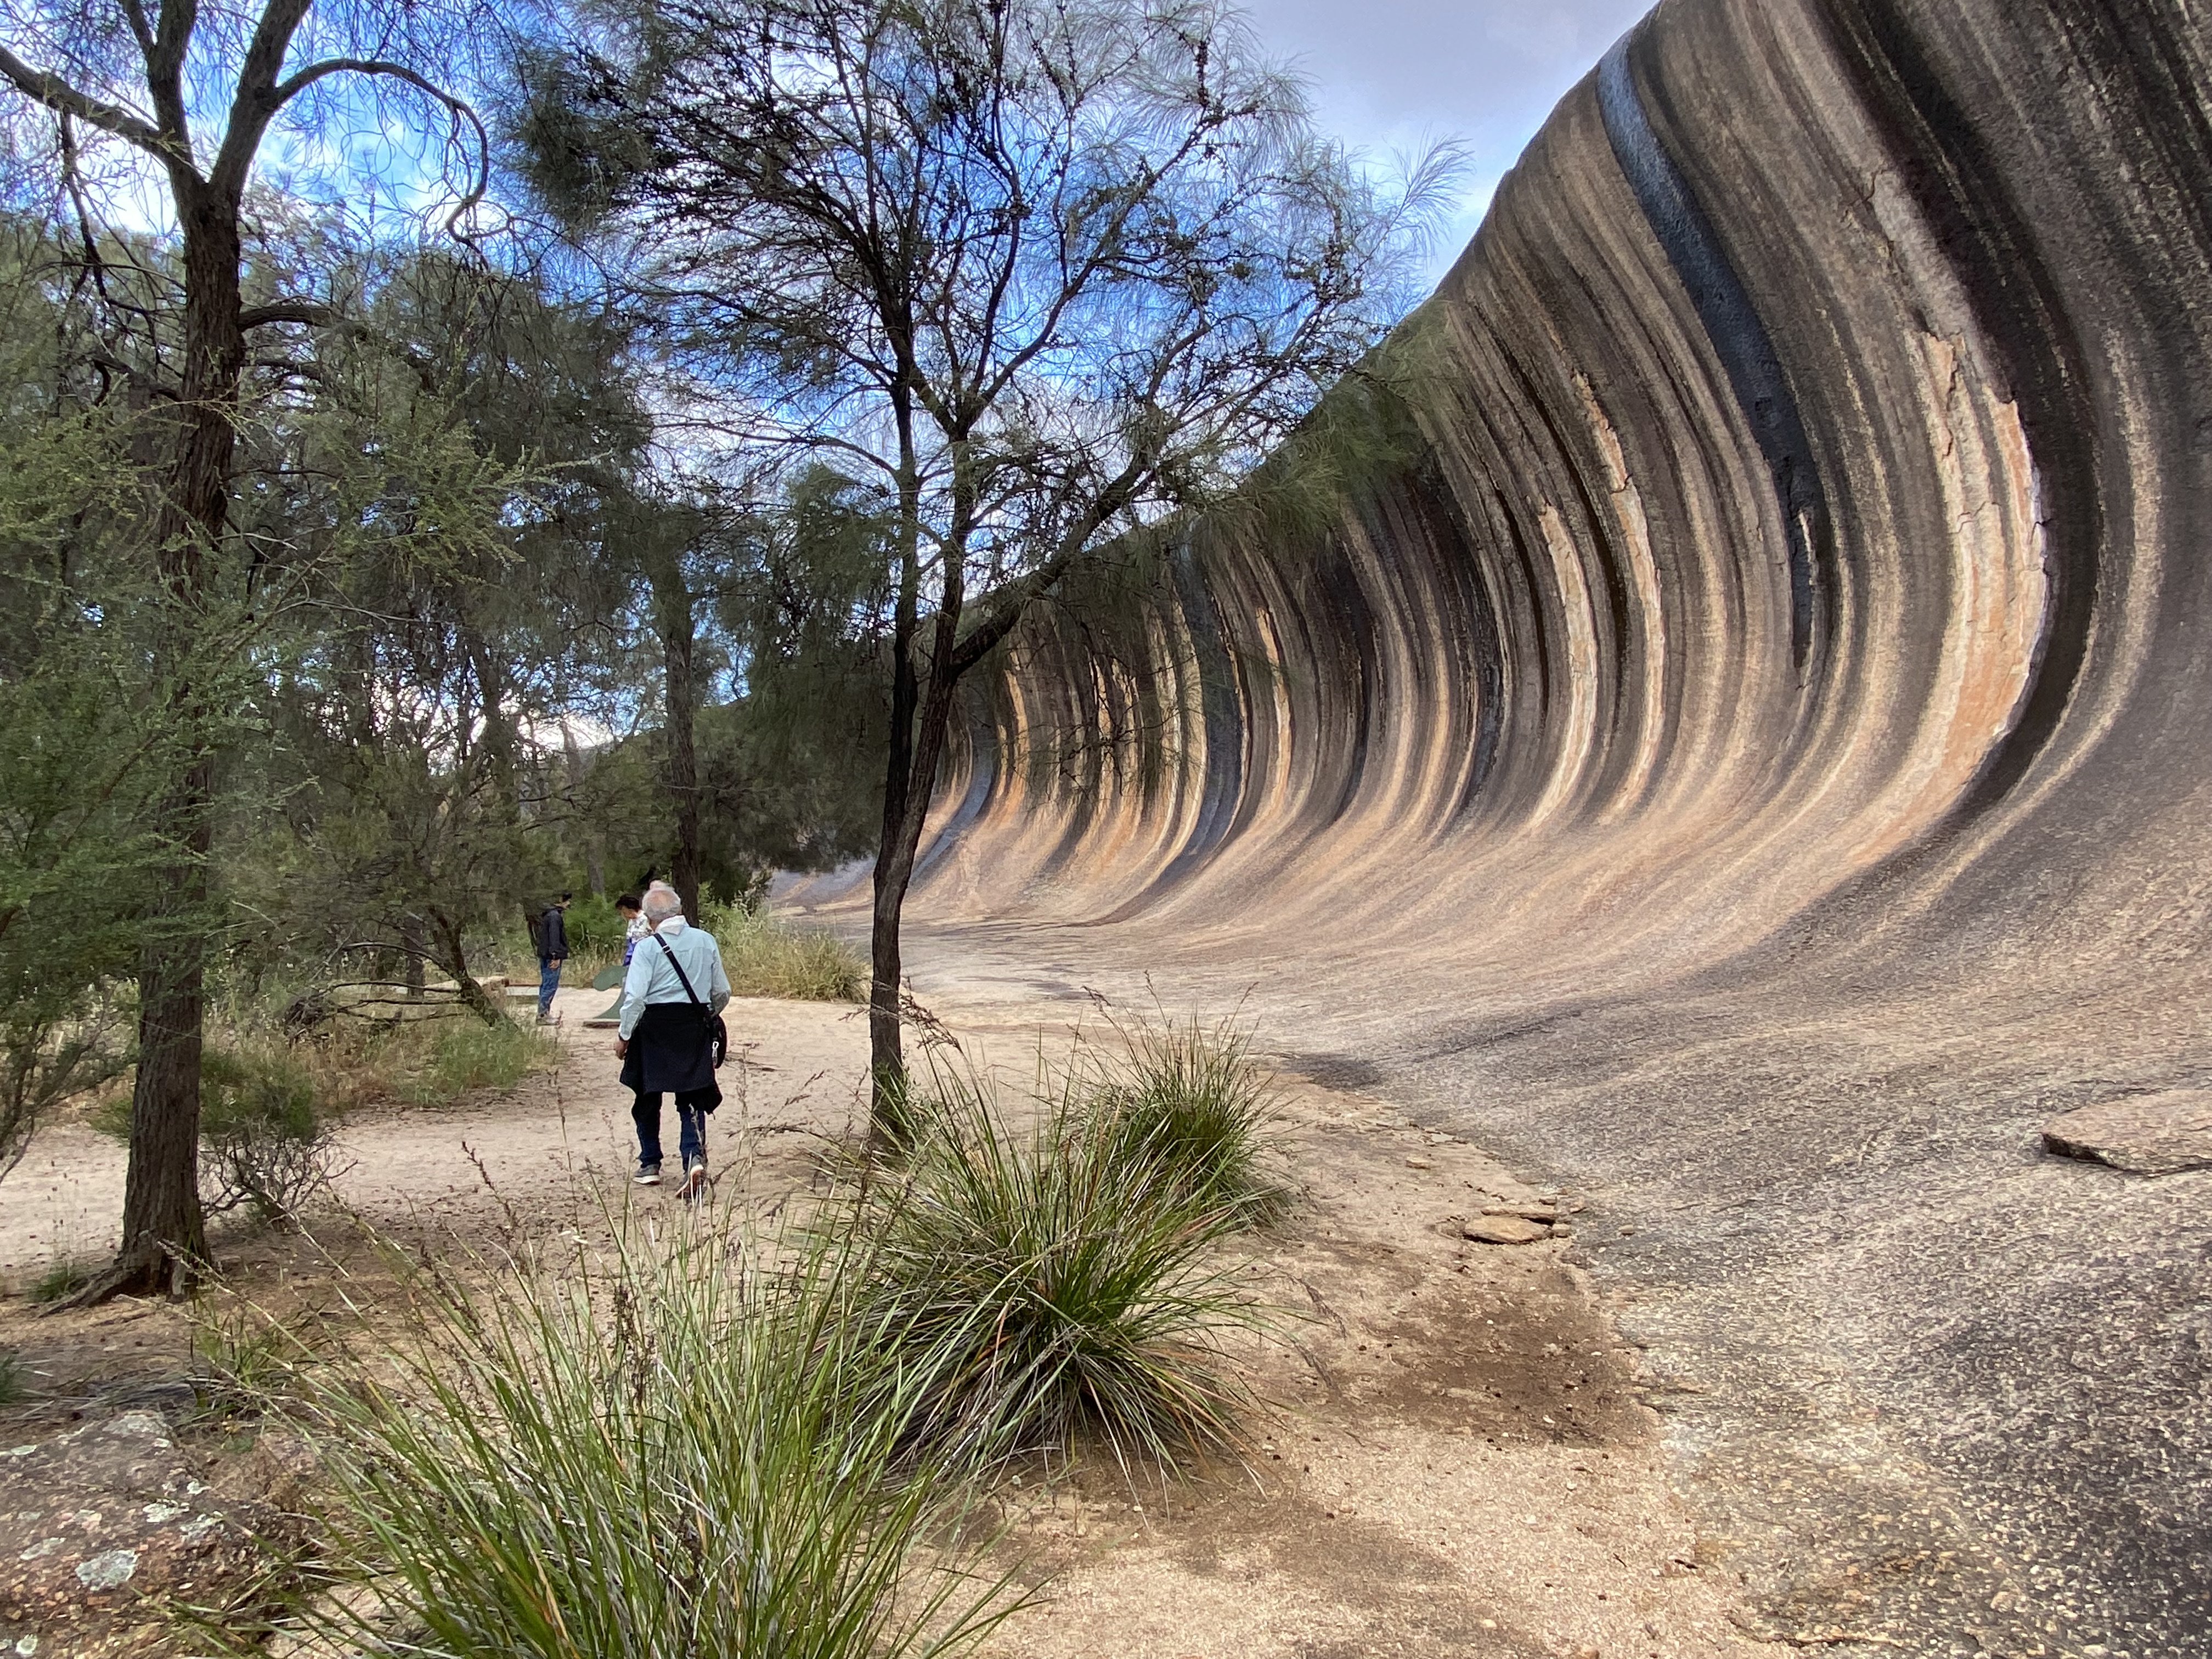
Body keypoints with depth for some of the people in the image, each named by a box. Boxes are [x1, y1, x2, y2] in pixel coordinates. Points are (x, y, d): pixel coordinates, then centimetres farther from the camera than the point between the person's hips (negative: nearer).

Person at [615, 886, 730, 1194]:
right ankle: (695, 1156, -15)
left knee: (648, 1098, 15)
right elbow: (722, 992, 8)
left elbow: (635, 997, -14)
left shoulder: (648, 946, -9)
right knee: (691, 1098, 7)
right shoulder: (706, 941, 2)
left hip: (655, 1026, -2)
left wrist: (624, 1036, -2)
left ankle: (650, 1165, 24)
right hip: (694, 1027, 2)